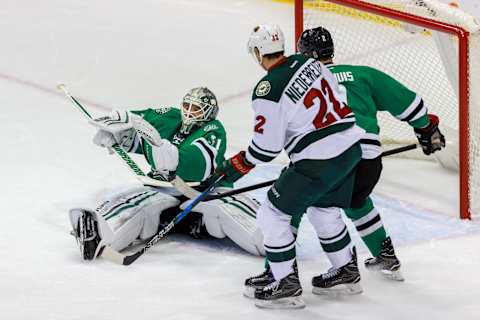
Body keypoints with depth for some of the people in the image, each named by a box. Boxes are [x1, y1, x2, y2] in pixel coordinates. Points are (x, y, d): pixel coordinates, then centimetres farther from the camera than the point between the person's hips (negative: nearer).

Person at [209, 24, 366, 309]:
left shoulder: (268, 91, -15)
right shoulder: (309, 63, 5)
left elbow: (267, 146, -11)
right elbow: (336, 96, 15)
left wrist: (237, 166, 4)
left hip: (319, 162, -8)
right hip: (351, 147, 8)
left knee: (273, 215, 3)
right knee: (324, 210, 29)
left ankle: (287, 285, 4)